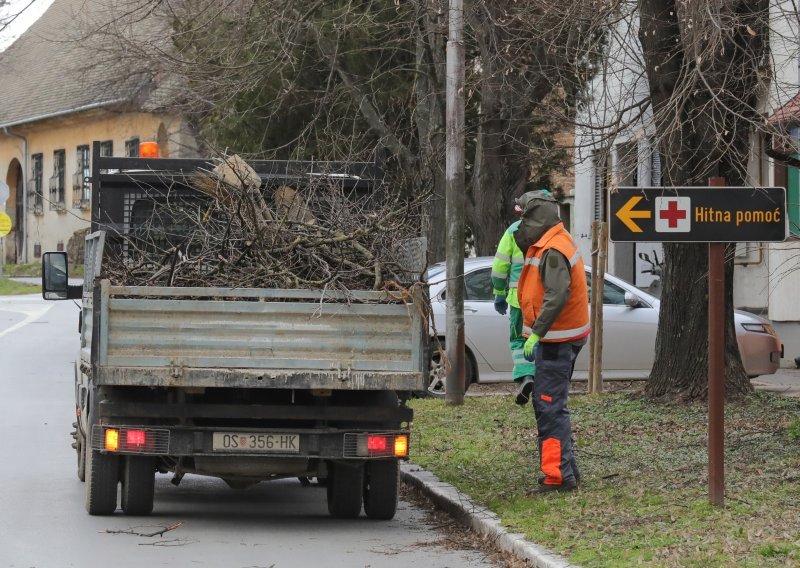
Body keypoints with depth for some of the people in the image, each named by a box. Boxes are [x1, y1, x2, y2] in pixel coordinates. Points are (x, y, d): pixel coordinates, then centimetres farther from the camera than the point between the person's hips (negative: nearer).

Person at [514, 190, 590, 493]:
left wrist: (536, 334, -28)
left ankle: (559, 475, -10)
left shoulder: (553, 252, -19)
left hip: (556, 340, -11)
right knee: (546, 404, 17)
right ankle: (566, 469, 24)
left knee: (550, 406, -10)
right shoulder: (548, 245, 15)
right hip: (559, 339, 11)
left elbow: (557, 296, -28)